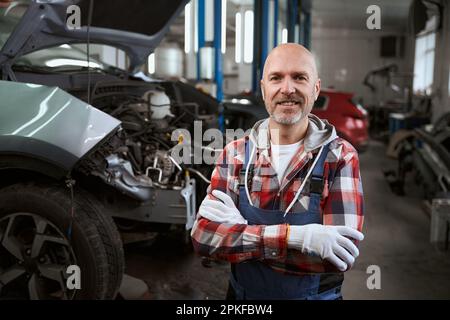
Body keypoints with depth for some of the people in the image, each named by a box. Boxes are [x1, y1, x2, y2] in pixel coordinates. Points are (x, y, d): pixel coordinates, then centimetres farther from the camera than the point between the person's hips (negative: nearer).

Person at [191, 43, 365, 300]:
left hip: (315, 295, -2)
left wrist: (234, 234, -24)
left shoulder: (341, 157, -14)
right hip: (242, 295, 2)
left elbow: (341, 256, -24)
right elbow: (203, 235, -16)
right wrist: (293, 236, -30)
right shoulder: (235, 154, -7)